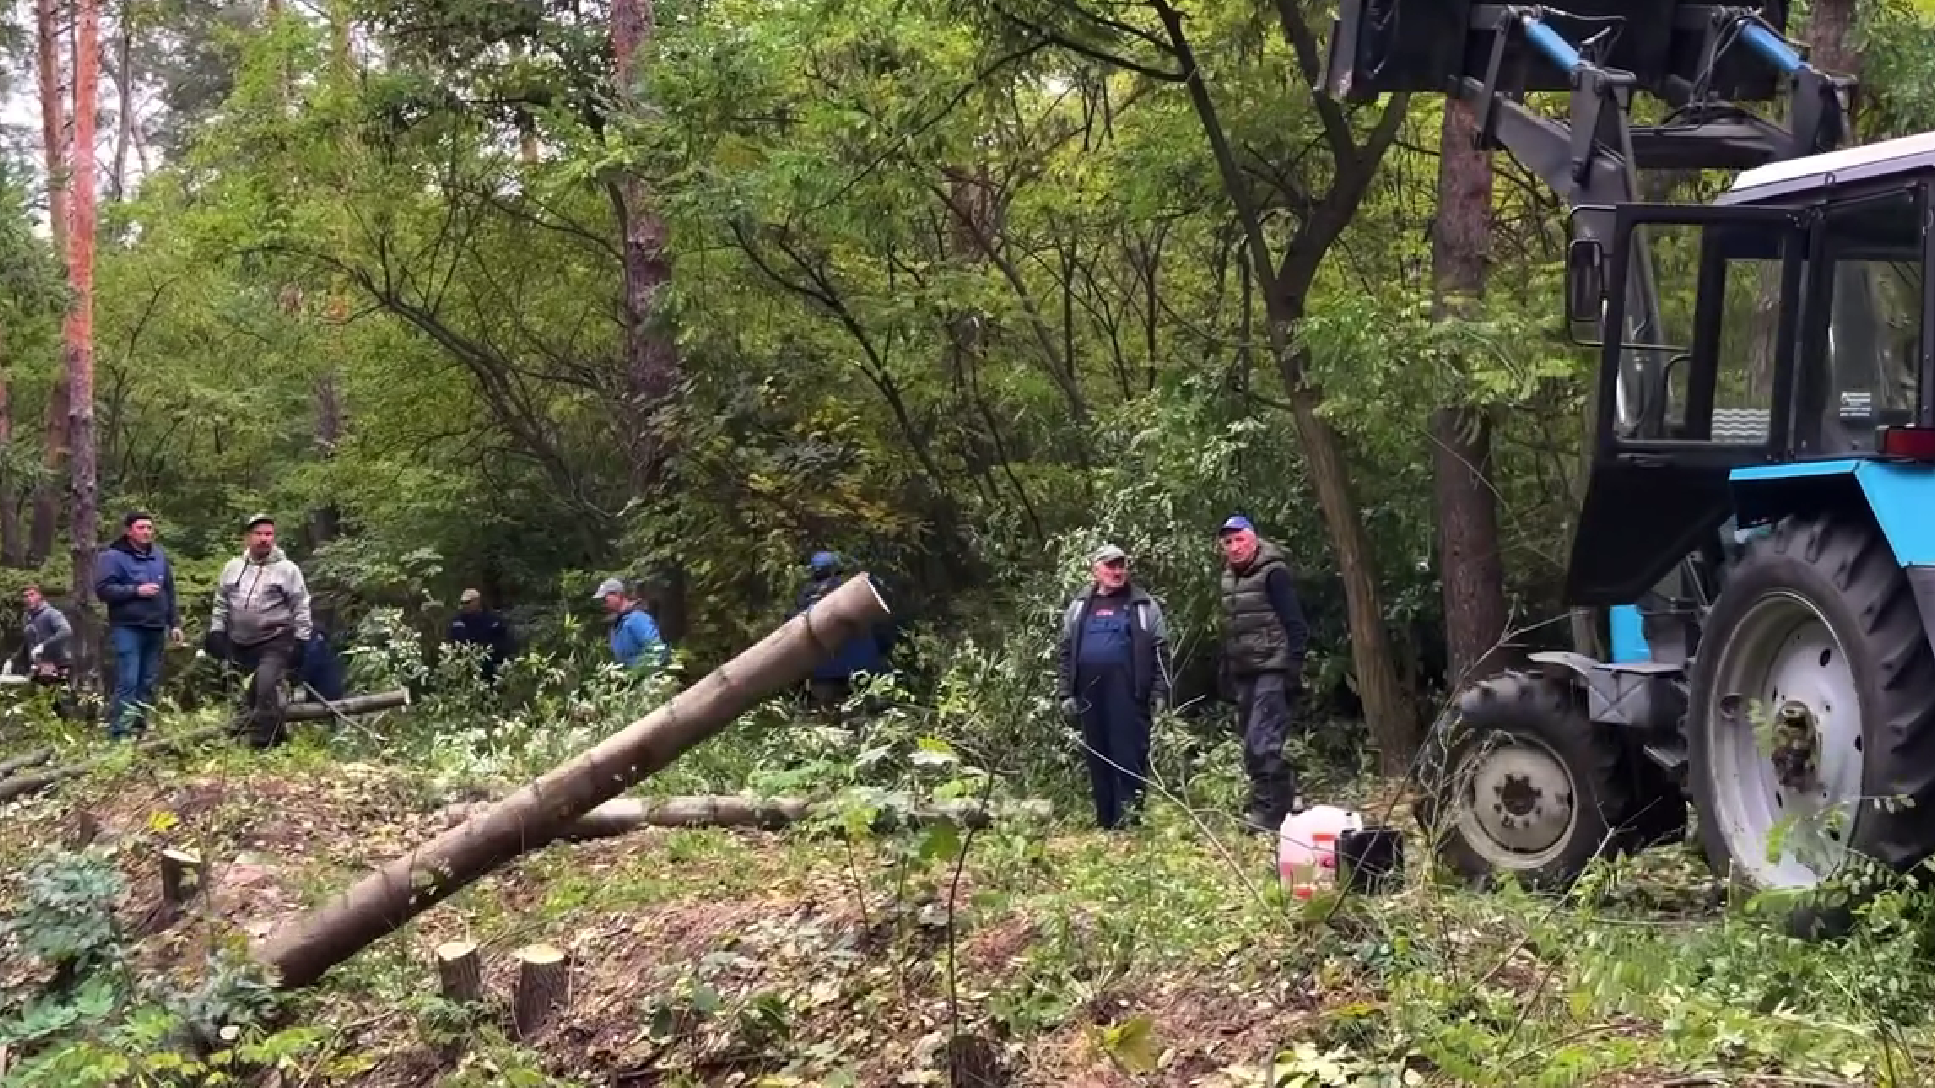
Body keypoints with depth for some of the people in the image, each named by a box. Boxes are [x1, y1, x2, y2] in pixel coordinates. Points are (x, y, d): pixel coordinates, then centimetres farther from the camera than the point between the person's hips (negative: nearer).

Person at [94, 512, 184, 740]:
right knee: (127, 683, -12)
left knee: (148, 683, 9)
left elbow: (169, 592, 21)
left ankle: (140, 727, 18)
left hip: (155, 629, 6)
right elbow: (103, 589, -14)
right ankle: (119, 733, -12)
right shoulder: (113, 556, -5)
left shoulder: (159, 556, 15)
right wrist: (136, 591, -18)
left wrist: (174, 623, 16)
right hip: (127, 629, -6)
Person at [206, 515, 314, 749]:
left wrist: (301, 639, -8)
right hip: (241, 644, 5)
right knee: (254, 692, 10)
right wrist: (216, 632, 8)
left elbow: (301, 607, -4)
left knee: (266, 689, -21)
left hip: (275, 643, -5)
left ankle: (261, 742, -14)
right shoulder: (232, 567, 8)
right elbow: (221, 603, 16)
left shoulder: (287, 569, -4)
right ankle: (276, 736, 24)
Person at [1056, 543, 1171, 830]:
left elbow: (1160, 650, 1)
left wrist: (1159, 692, -6)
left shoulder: (1143, 605, 5)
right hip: (1090, 695, 4)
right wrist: (1066, 693, 7)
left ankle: (1129, 822, -4)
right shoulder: (1080, 606, 13)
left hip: (1128, 695, -4)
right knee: (1098, 759, 8)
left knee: (1129, 757, -6)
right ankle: (1105, 823, 15)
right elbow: (1066, 651, 14)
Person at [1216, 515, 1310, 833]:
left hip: (1272, 672, -8)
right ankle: (1285, 799, 21)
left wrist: (1294, 669, -17)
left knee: (1262, 743, -15)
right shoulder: (1229, 578, 15)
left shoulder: (1273, 572, -8)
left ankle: (1268, 812, -12)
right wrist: (1227, 671, 18)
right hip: (1243, 674, 8)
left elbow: (1295, 624, -12)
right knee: (1254, 744, 10)